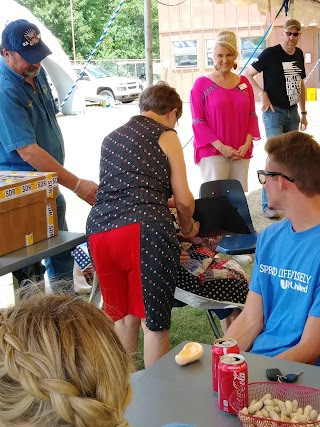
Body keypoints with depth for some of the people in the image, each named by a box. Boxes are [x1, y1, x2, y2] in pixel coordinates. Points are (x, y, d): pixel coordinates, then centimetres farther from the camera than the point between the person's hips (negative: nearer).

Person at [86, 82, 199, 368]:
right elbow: (183, 199, 7)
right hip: (145, 230, -6)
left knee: (123, 317, 19)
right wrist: (188, 228, 27)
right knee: (155, 322, 4)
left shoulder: (111, 138, 26)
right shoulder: (166, 136, 9)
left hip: (99, 228, 6)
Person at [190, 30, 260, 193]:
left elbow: (252, 116, 12)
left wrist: (247, 144, -4)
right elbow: (198, 121, -6)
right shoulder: (202, 83, -3)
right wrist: (221, 147, -13)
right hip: (212, 151, -4)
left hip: (241, 153, 4)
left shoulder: (244, 82, 10)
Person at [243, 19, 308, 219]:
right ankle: (268, 204, -4)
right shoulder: (271, 54, -11)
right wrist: (262, 94, -18)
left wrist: (303, 113, 14)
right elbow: (247, 74, -9)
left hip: (293, 112, 6)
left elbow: (301, 84, 16)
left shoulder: (299, 54, 8)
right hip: (275, 112, -6)